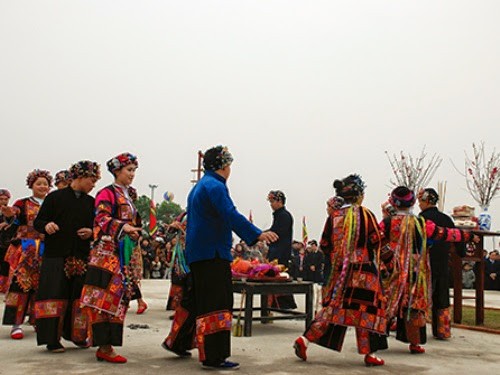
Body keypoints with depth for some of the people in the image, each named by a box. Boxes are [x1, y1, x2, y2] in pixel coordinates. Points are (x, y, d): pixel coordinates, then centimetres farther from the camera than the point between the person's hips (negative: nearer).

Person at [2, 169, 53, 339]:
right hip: (25, 250, -3)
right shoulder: (24, 203, 5)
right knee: (21, 282, -10)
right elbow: (15, 210, -12)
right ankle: (16, 324, -8)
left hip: (46, 249, 3)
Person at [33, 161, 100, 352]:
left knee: (79, 296, 5)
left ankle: (76, 334, 18)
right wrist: (46, 226, -19)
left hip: (82, 257, 4)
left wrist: (91, 232, -4)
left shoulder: (91, 202, 12)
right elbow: (38, 222, 2)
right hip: (56, 256, -4)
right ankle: (52, 339, 3)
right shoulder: (55, 197, 0)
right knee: (55, 295, -4)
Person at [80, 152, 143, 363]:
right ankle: (104, 346, -8)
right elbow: (102, 217, -19)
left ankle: (106, 345, 9)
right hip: (108, 253, -8)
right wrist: (123, 227, -32)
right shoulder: (107, 193, -4)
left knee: (119, 298, 5)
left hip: (126, 254, 8)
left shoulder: (128, 196, 20)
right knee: (106, 297, -10)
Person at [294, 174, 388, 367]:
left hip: (339, 269, 5)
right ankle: (369, 353, 7)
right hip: (362, 269, -5)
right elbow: (375, 241, -8)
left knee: (334, 307, 10)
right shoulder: (365, 214, -7)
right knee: (365, 308, 3)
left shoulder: (334, 215, 6)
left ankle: (304, 340, 1)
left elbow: (325, 244, 7)